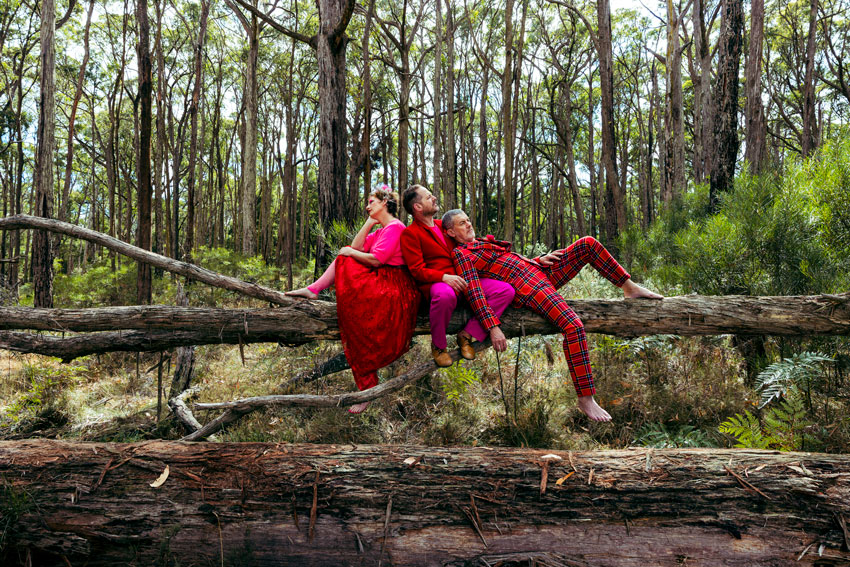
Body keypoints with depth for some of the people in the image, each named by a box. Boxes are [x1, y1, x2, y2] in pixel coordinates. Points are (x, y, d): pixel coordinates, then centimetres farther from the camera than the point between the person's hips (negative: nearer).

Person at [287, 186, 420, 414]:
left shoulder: (394, 227, -12)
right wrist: (369, 223, 7)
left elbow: (376, 259, -20)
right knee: (345, 259, 9)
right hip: (380, 285, 10)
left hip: (394, 291, -10)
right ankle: (313, 290, -2)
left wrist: (350, 253, -6)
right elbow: (356, 248, 11)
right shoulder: (380, 230, 20)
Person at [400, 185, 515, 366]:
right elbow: (417, 270, -10)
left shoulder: (442, 224, 22)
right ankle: (438, 346, -16)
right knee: (445, 295, -44)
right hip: (435, 283, -7)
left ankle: (467, 335, -9)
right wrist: (444, 277, -25)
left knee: (506, 290, -12)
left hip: (462, 278, 7)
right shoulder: (410, 233, -1)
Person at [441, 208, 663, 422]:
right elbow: (473, 292, -17)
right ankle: (585, 399, -21)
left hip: (541, 273, 9)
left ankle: (629, 287, 12)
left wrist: (539, 260, 5)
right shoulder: (461, 254, -5)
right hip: (527, 289, -9)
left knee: (589, 243, 1)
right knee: (574, 327, -29)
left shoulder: (484, 242, 23)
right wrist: (493, 327, -28)